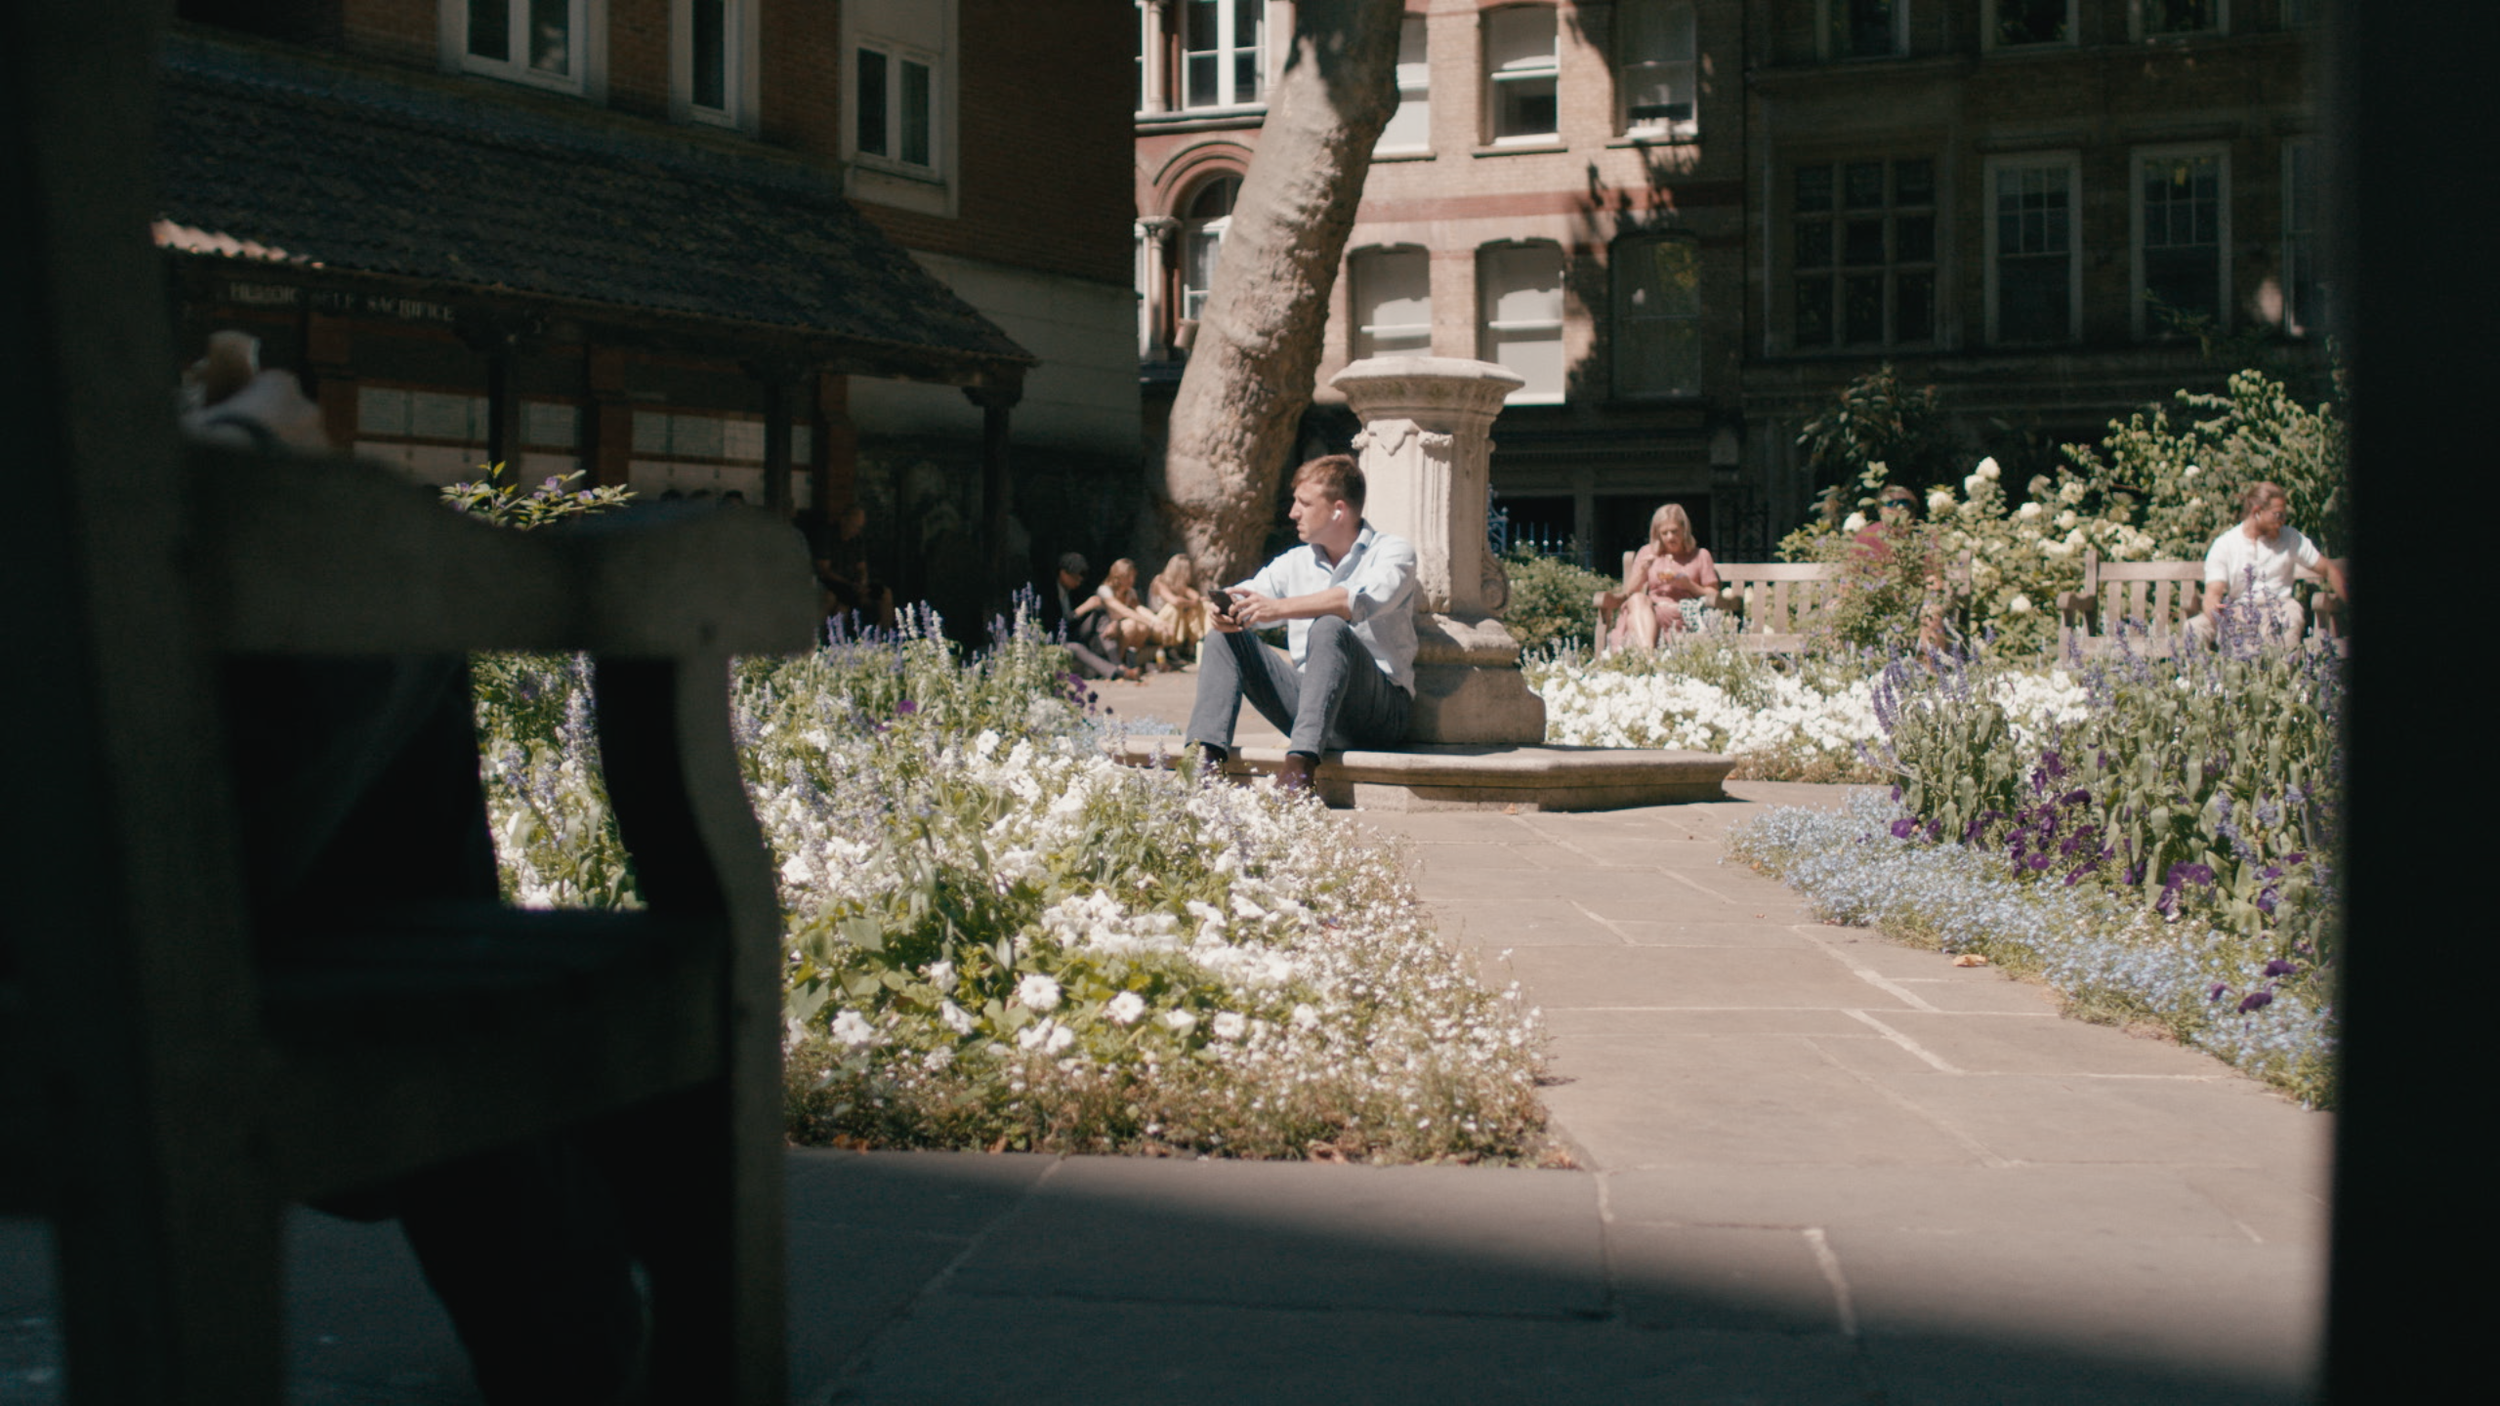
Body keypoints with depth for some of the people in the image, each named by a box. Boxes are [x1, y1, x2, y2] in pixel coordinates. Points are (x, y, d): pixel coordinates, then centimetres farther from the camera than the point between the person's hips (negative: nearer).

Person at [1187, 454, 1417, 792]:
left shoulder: (1393, 551, -3)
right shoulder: (1296, 562, 16)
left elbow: (1365, 599, -24)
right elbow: (1246, 596, 5)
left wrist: (1280, 608, -33)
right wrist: (1224, 610, -20)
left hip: (1381, 709, -6)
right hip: (1307, 702, 6)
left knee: (1329, 628, -32)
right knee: (1228, 637, -5)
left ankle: (1300, 767, -45)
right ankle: (1204, 757, -24)